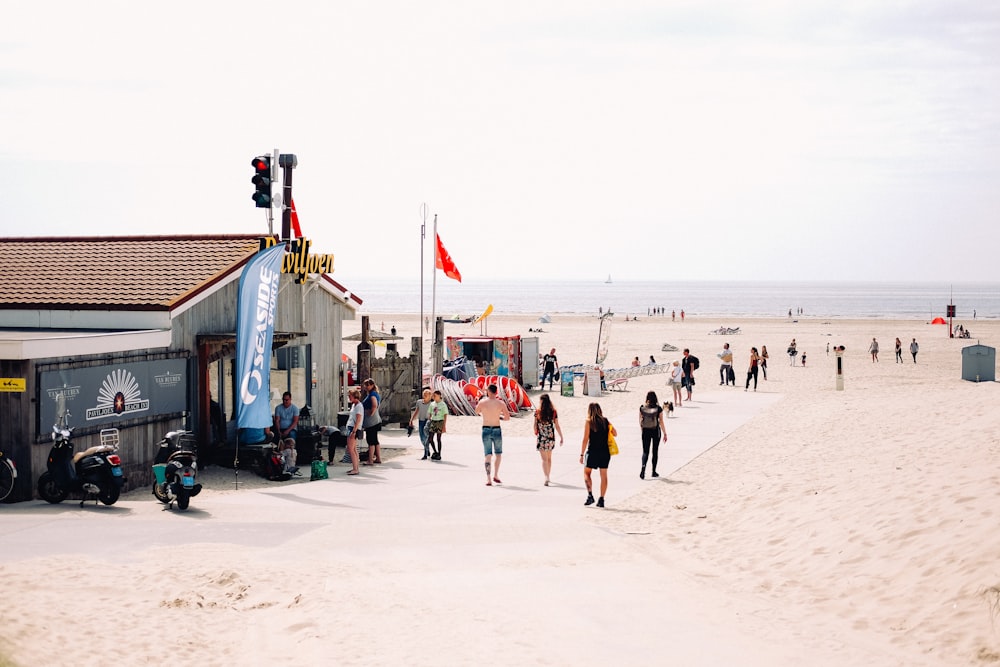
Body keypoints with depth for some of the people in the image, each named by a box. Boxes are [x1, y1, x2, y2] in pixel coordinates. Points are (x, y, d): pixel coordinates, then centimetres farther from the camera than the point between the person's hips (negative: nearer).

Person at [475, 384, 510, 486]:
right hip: (497, 429, 0)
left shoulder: (482, 402, -7)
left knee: (488, 455, 3)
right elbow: (508, 417, -3)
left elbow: (476, 412, 12)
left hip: (486, 429, 0)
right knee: (498, 453, 20)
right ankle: (496, 475, 17)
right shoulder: (501, 403, -7)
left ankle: (488, 479, -4)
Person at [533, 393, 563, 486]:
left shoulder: (537, 412, -8)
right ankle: (548, 477, 34)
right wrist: (561, 438, 7)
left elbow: (535, 425, -1)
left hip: (541, 438, -3)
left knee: (544, 459, -3)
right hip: (551, 437, 3)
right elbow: (557, 426, -1)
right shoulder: (553, 412, -2)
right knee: (549, 458, 20)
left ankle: (546, 477, -19)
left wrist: (536, 433, 19)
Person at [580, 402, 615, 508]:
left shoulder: (589, 422, -4)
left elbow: (585, 439, -8)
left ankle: (590, 495, -5)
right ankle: (601, 499, 6)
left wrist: (582, 454, -5)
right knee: (603, 475, 8)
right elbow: (615, 434, 12)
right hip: (605, 452, 3)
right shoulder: (605, 421, 6)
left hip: (593, 451, -3)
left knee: (586, 473, 11)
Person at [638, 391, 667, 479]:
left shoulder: (642, 408, -4)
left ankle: (643, 467, -19)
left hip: (645, 431, 1)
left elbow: (640, 421, 5)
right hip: (656, 431, -1)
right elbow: (661, 422, -8)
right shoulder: (658, 409, -10)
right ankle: (654, 471, 18)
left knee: (645, 451, 6)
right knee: (655, 451, 13)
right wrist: (665, 433, 0)